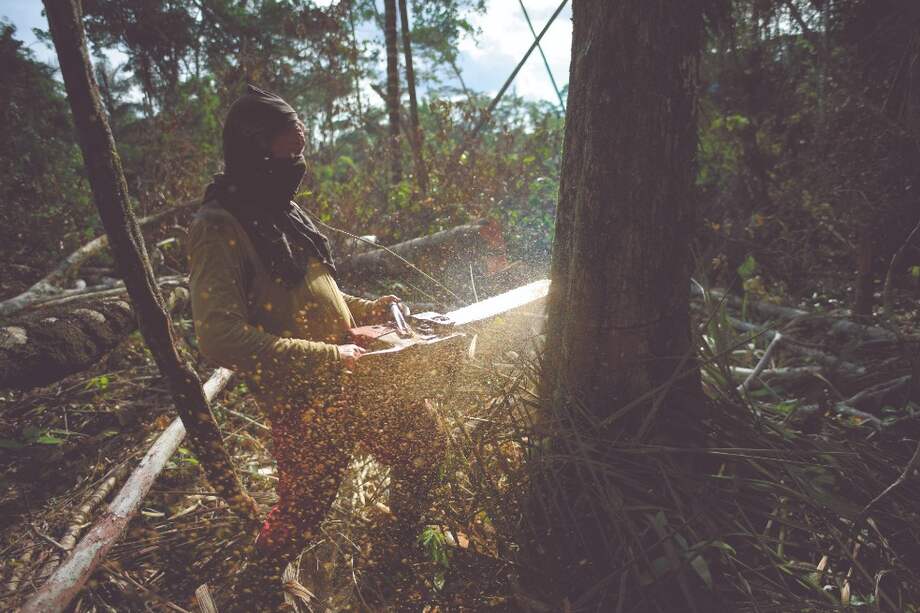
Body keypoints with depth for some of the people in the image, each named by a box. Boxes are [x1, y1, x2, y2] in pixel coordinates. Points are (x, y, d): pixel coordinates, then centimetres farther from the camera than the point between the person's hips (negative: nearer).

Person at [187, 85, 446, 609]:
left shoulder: (283, 212, 9)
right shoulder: (220, 228, -17)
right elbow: (222, 337, -27)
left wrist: (370, 310, 8)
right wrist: (327, 356, -27)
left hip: (349, 380, 8)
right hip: (306, 403, -8)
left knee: (423, 442, 18)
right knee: (303, 511, 7)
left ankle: (406, 549, 46)